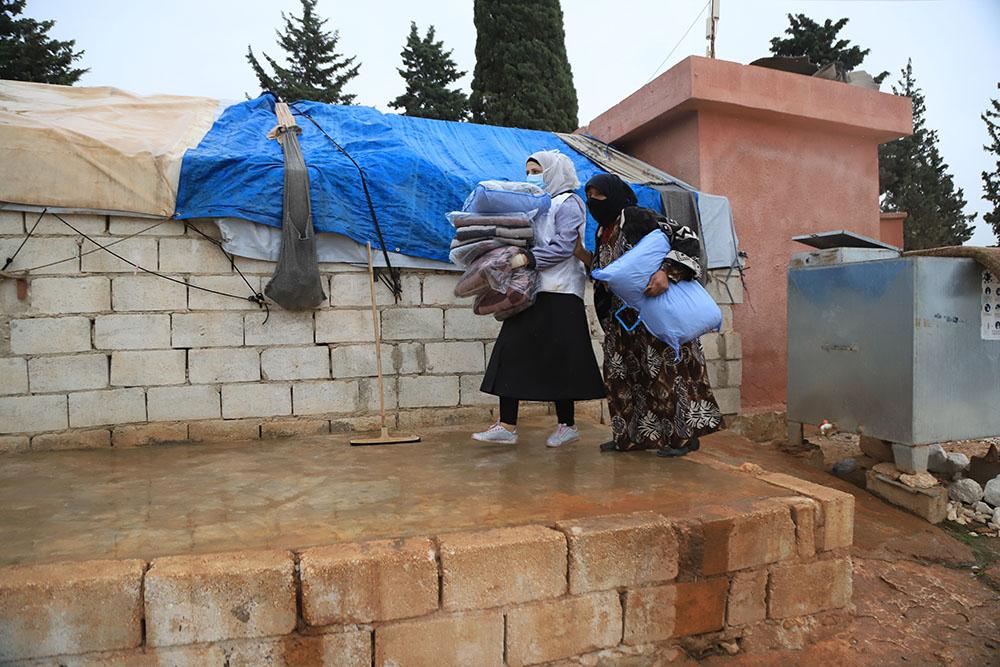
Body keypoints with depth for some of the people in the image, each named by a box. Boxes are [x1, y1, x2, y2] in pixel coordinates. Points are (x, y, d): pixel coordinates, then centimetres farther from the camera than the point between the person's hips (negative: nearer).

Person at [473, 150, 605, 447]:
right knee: (512, 351, 0)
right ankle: (507, 425, 1)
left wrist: (526, 259, -20)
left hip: (558, 293, -8)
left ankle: (567, 425, 11)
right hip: (530, 291, 8)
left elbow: (563, 247, -14)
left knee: (557, 360, -3)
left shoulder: (567, 203, -1)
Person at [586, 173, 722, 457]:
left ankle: (683, 434, 4)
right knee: (619, 372, 8)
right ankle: (630, 435, 19)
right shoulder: (602, 232, 13)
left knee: (663, 368, -7)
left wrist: (667, 271, -32)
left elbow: (688, 239, -19)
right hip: (622, 316, 9)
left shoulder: (637, 217, -13)